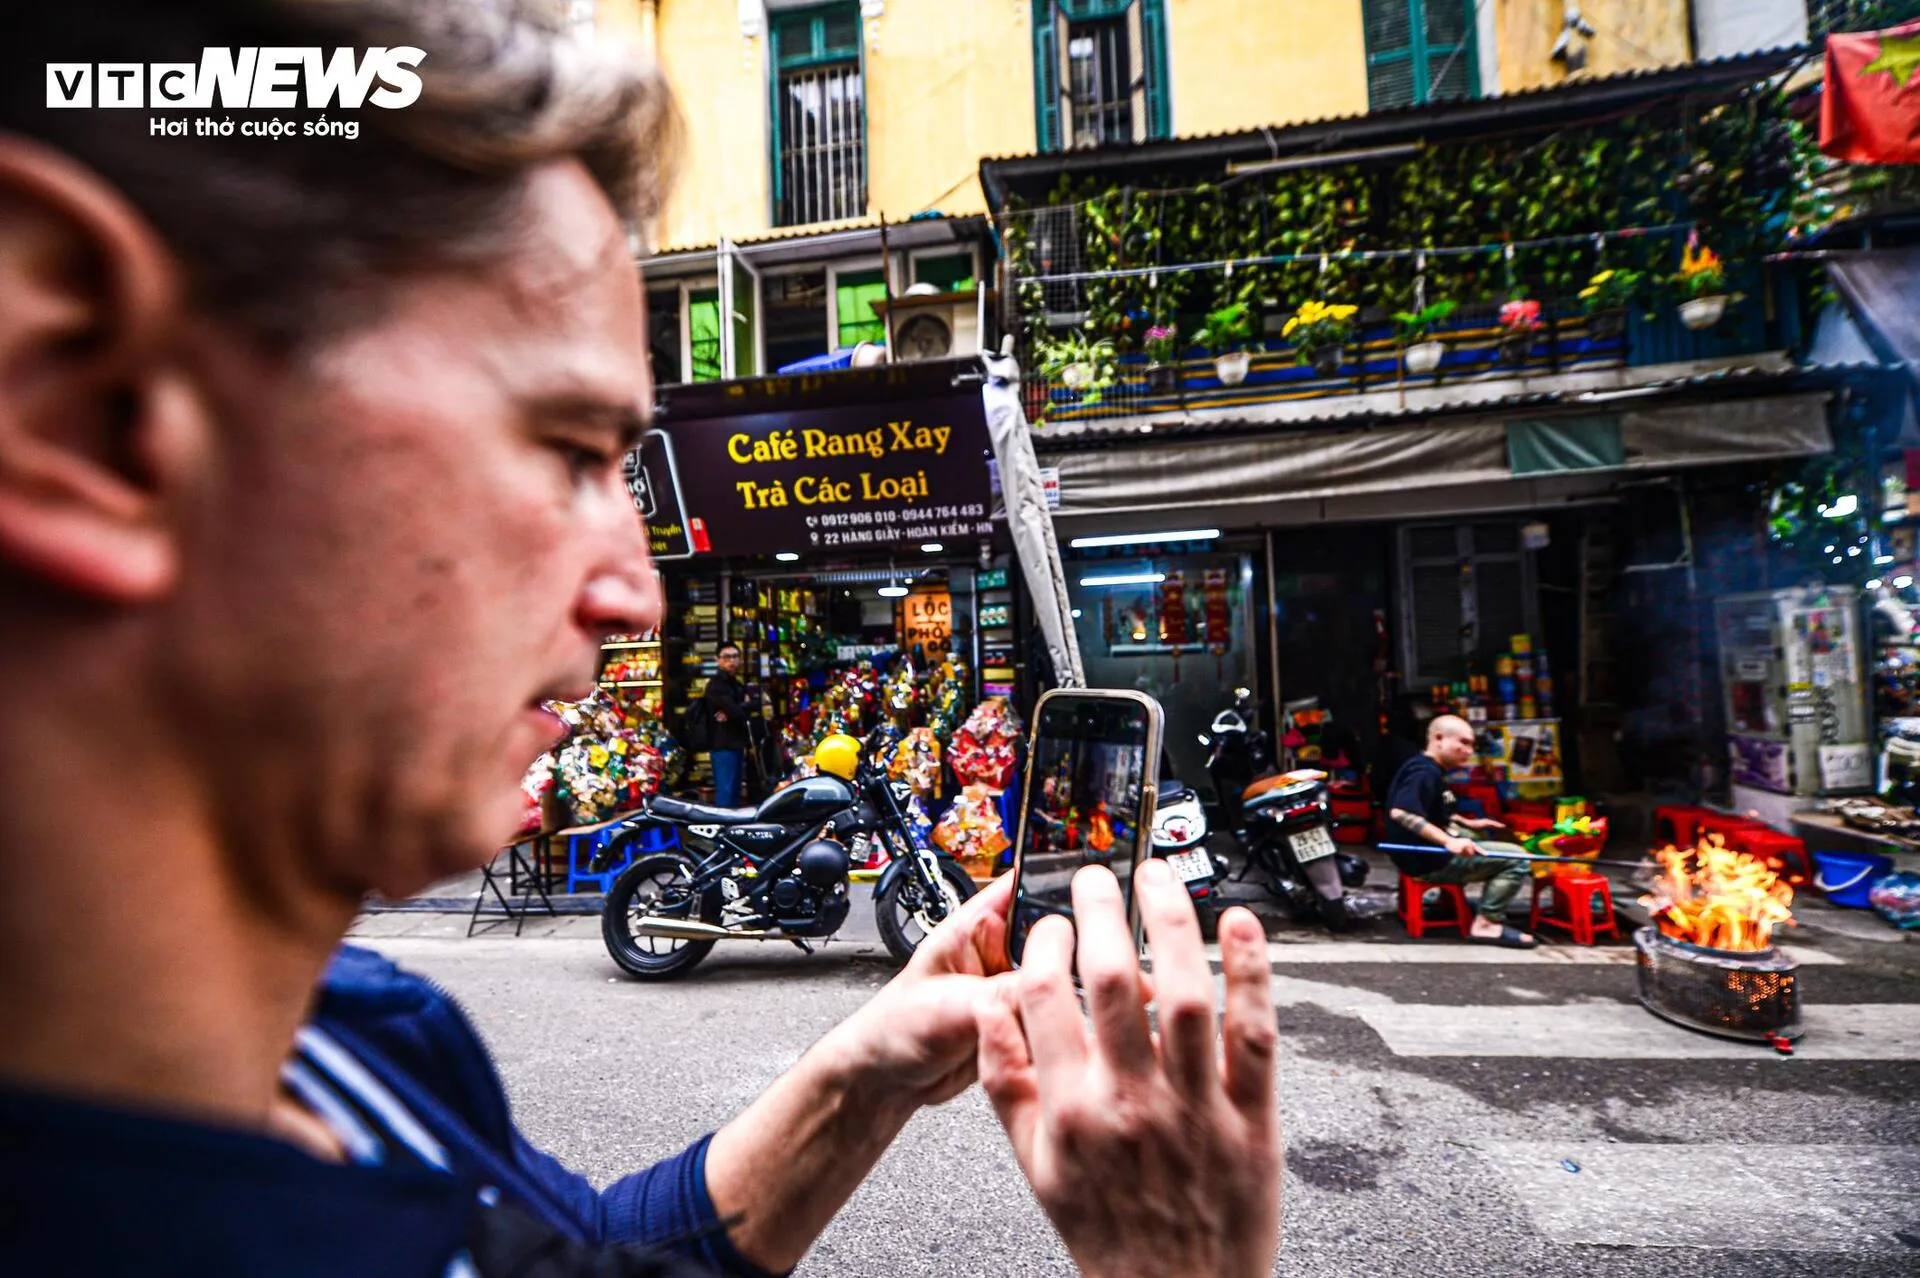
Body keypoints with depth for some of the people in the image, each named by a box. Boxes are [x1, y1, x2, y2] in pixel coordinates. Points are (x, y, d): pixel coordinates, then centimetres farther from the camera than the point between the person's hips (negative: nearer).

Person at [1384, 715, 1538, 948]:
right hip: (1429, 861, -11)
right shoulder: (1424, 772, -19)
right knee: (1515, 859, -9)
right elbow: (1400, 813, -35)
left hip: (1432, 854, 11)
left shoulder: (1432, 771, 14)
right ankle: (1487, 923, -8)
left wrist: (1468, 823, 19)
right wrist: (1449, 841, -37)